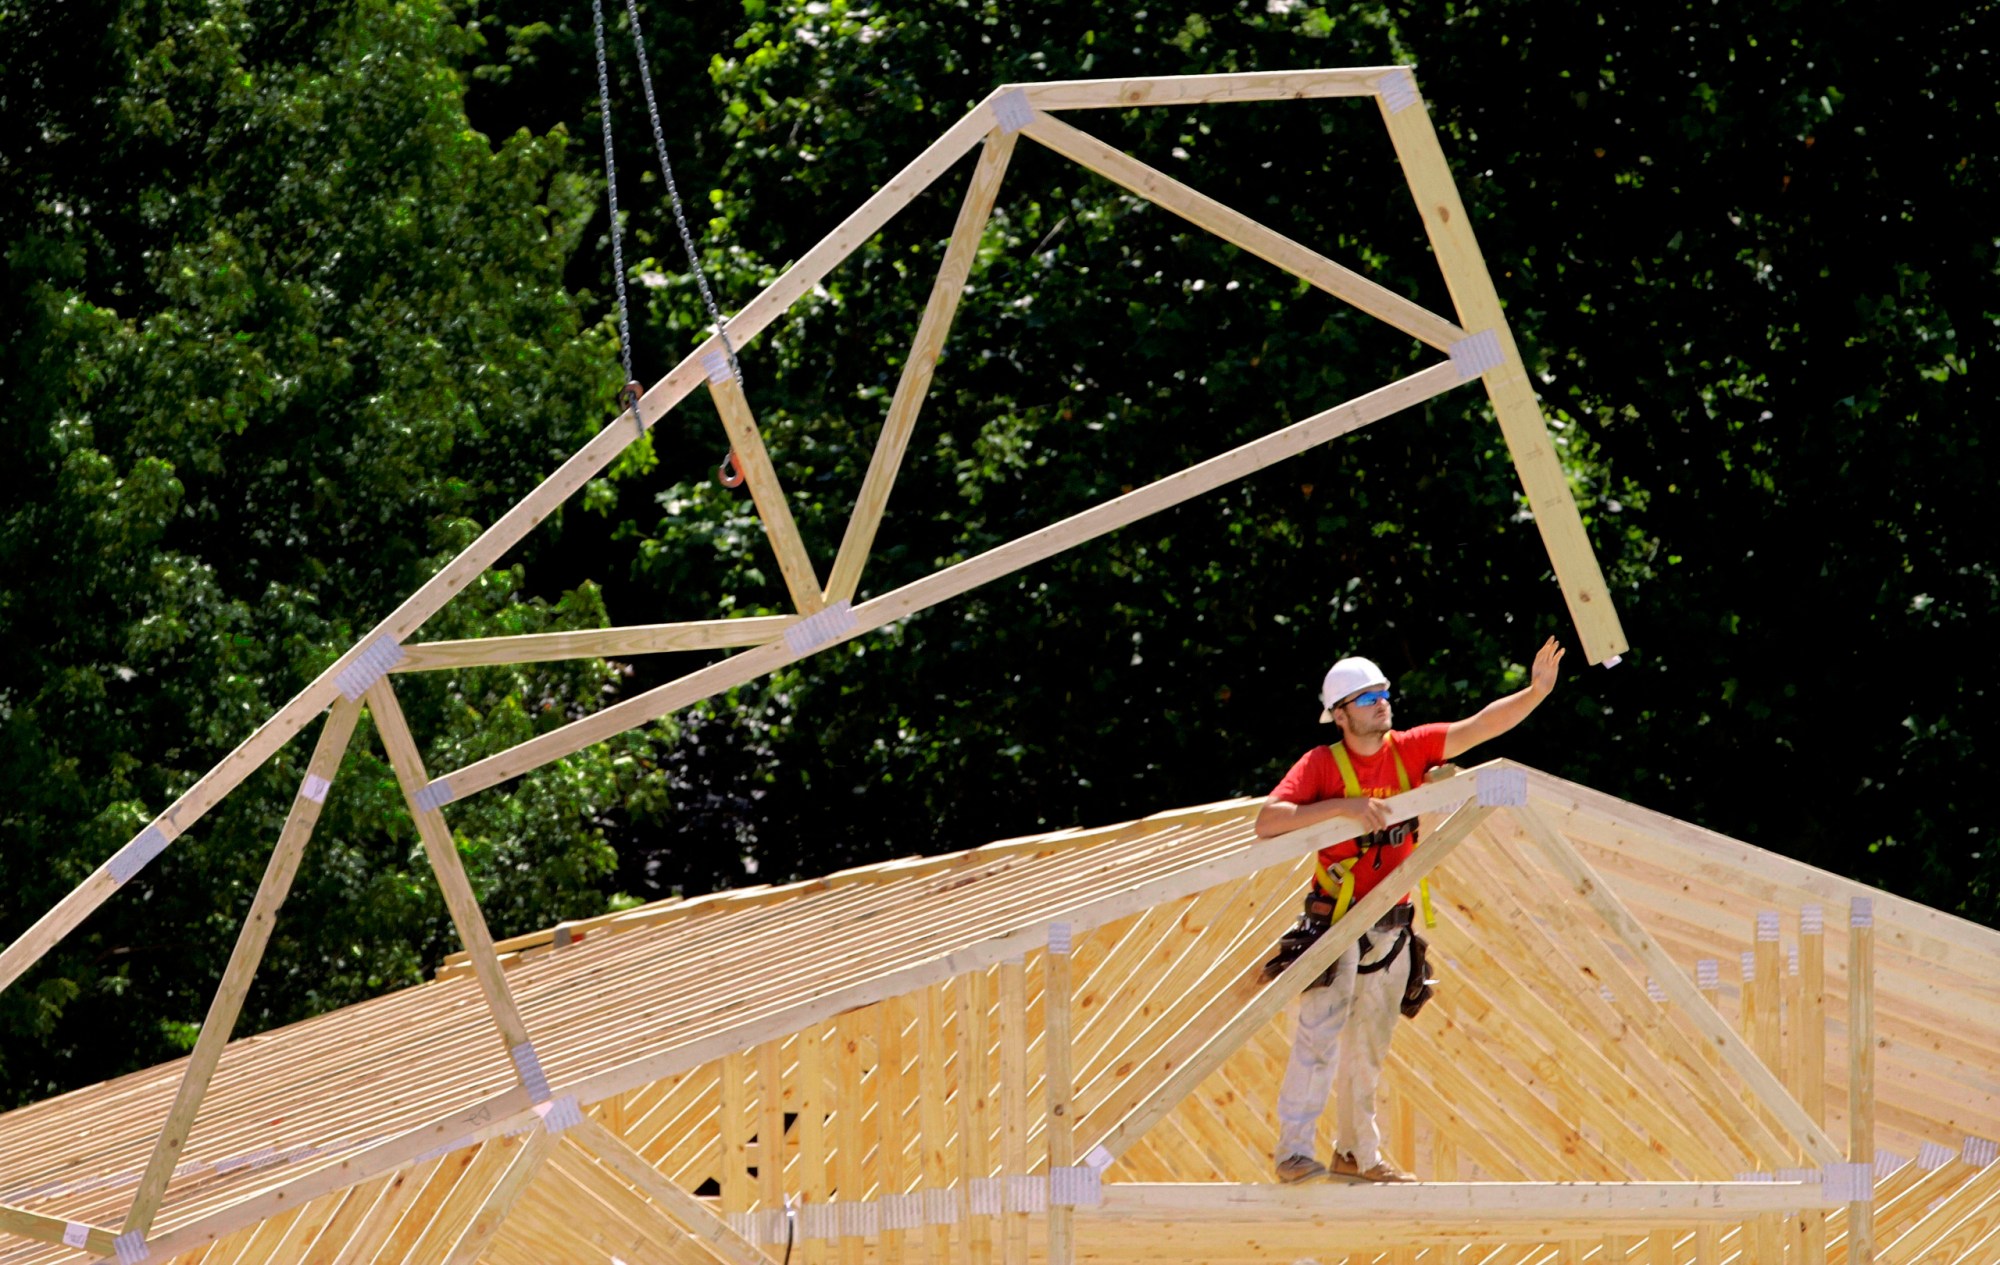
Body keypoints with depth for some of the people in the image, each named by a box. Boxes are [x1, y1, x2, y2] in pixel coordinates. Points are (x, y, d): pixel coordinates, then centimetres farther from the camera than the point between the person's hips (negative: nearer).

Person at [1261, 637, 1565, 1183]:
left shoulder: (1409, 749, 2)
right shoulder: (1322, 765, -10)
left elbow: (1481, 726, -5)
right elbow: (1267, 821, -20)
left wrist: (1536, 691, -19)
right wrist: (1342, 807, -28)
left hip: (1390, 926, 5)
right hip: (1335, 918, -5)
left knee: (1370, 1046, 14)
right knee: (1321, 1031, -16)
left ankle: (1357, 1153, 24)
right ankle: (1293, 1150, -17)